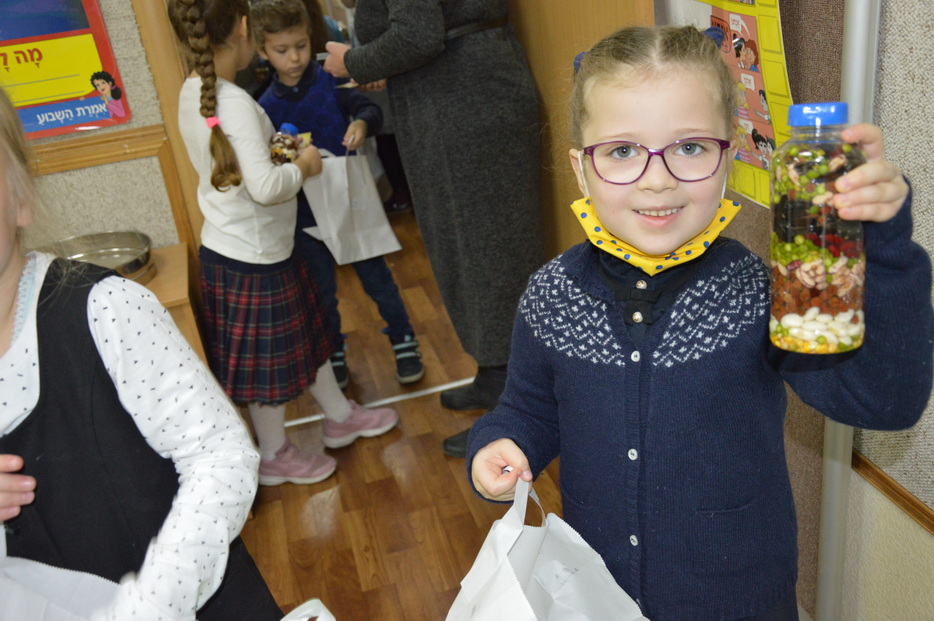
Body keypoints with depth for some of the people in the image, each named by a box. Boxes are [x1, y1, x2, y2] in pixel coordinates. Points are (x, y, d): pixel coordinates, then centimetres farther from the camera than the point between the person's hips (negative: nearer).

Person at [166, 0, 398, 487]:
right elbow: (265, 187, -31)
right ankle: (274, 456, 31)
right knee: (268, 361, 10)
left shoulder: (193, 93, 2)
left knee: (307, 333, 23)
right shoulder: (234, 103, -25)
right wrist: (302, 167, -14)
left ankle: (339, 415, 41)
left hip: (227, 246, 9)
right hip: (252, 259, -9)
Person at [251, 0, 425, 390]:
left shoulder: (330, 80, -6)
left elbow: (369, 109, -8)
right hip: (306, 213, 1)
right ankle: (333, 355, 32)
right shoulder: (265, 106, -3)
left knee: (376, 276, 8)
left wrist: (362, 123, -29)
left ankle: (403, 343, 26)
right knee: (322, 291, 13)